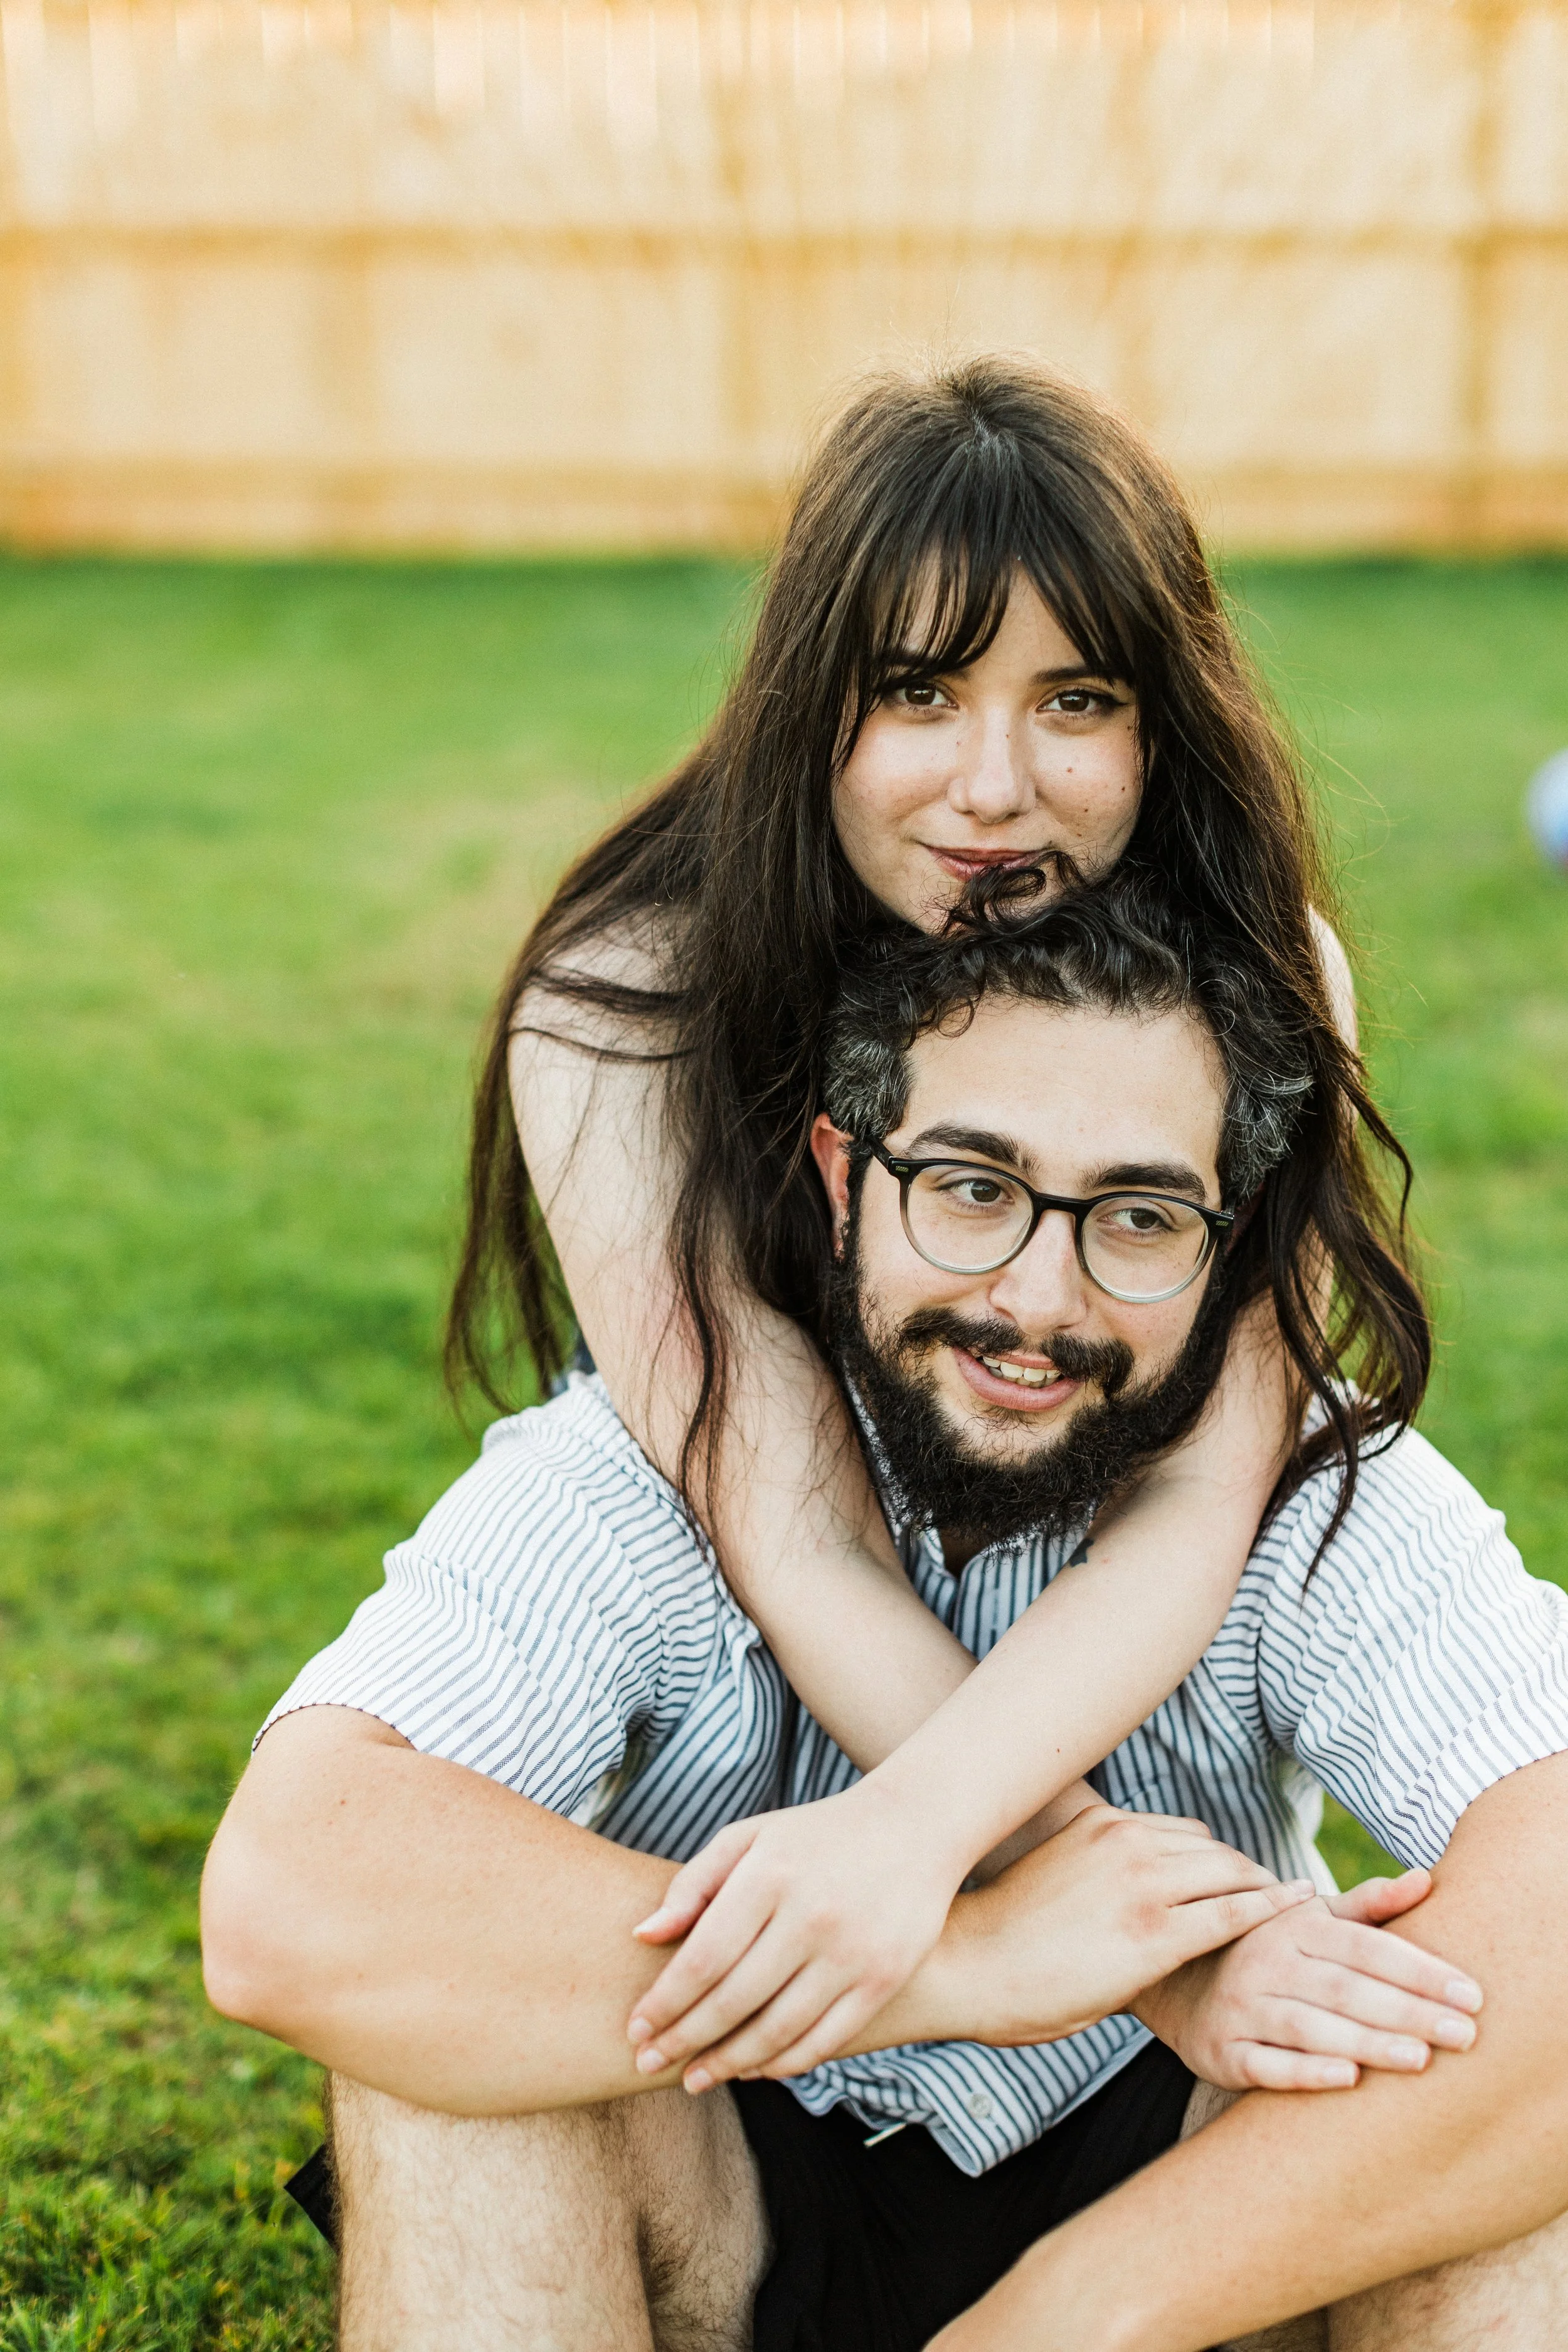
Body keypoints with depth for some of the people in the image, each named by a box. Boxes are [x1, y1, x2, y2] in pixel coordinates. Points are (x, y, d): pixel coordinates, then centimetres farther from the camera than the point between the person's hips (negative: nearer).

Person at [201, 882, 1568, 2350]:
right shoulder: (630, 1478, -19)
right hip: (716, 2229, -2)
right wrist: (971, 1954, -37)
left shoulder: (1329, 1504, -17)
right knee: (453, 2003, -31)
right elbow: (284, 1906, -37)